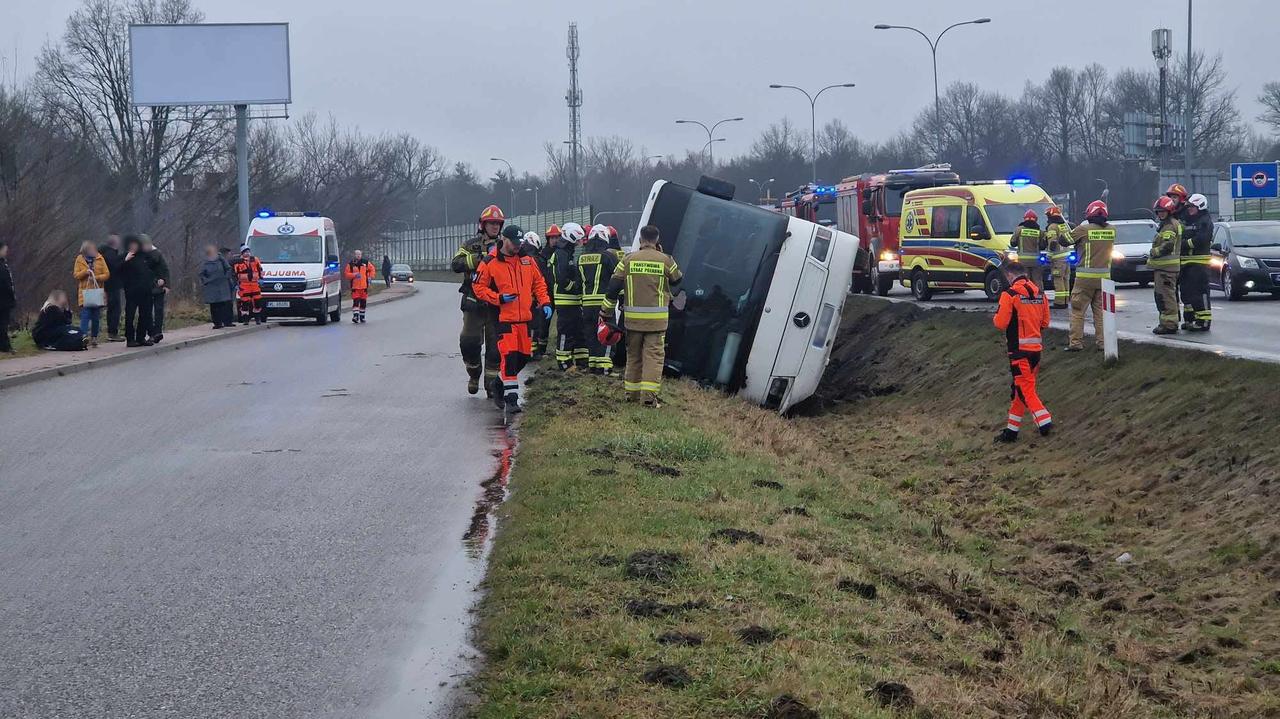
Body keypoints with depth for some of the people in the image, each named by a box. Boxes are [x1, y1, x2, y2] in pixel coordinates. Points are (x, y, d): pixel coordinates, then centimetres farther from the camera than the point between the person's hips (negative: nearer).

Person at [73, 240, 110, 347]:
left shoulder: (100, 259, 1)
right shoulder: (79, 259, 1)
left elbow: (107, 274, 0)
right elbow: (75, 275, 1)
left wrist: (96, 278, -15)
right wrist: (85, 272, -17)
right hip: (84, 292, -2)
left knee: (96, 317, 6)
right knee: (85, 315, -12)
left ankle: (94, 338, 16)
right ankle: (83, 337, -17)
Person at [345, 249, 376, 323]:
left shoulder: (366, 262, 5)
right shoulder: (350, 264, -2)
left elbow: (372, 269, 17)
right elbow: (346, 274, -3)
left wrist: (370, 277, 4)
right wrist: (354, 275, -18)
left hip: (364, 286, 3)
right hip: (355, 286, -3)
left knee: (363, 302, 9)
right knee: (356, 302, -13)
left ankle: (362, 316, 21)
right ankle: (355, 316, -16)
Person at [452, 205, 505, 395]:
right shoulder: (471, 245, 5)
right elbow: (455, 265, -10)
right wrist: (478, 259, -22)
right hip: (473, 303, -2)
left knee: (495, 345, 3)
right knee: (469, 342, -5)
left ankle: (491, 383, 12)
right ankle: (473, 374, 19)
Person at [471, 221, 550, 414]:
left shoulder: (527, 260, 10)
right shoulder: (490, 263, -5)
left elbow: (538, 282, 19)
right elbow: (478, 287, -2)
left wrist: (545, 303, 6)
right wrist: (499, 298, -14)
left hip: (525, 318, 6)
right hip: (504, 318, -6)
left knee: (524, 356, 11)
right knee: (509, 357, -13)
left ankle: (500, 383, 33)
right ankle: (511, 399, -11)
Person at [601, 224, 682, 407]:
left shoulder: (628, 260, 1)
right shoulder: (665, 260, -3)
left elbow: (613, 288, 2)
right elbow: (677, 280, 17)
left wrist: (606, 312, 12)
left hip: (633, 317, 2)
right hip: (656, 319, -2)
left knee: (633, 355, 15)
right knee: (654, 355, -1)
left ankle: (632, 392, 21)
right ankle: (649, 395, -10)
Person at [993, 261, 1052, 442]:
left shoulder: (1010, 295, -13)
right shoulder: (1039, 293, 8)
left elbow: (1000, 323, -13)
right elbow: (1045, 322, 13)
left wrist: (996, 318, 8)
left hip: (1019, 349, -7)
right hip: (1036, 347, 7)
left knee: (1025, 388, -4)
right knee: (1019, 388, 15)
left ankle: (1045, 422, -18)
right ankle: (1012, 430, 20)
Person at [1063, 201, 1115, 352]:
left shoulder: (1083, 229, -11)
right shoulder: (1111, 230, 0)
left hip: (1085, 277, -4)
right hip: (1104, 276, 4)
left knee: (1077, 311, 3)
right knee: (1101, 311, 12)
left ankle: (1075, 342, 0)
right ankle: (1102, 342, 10)